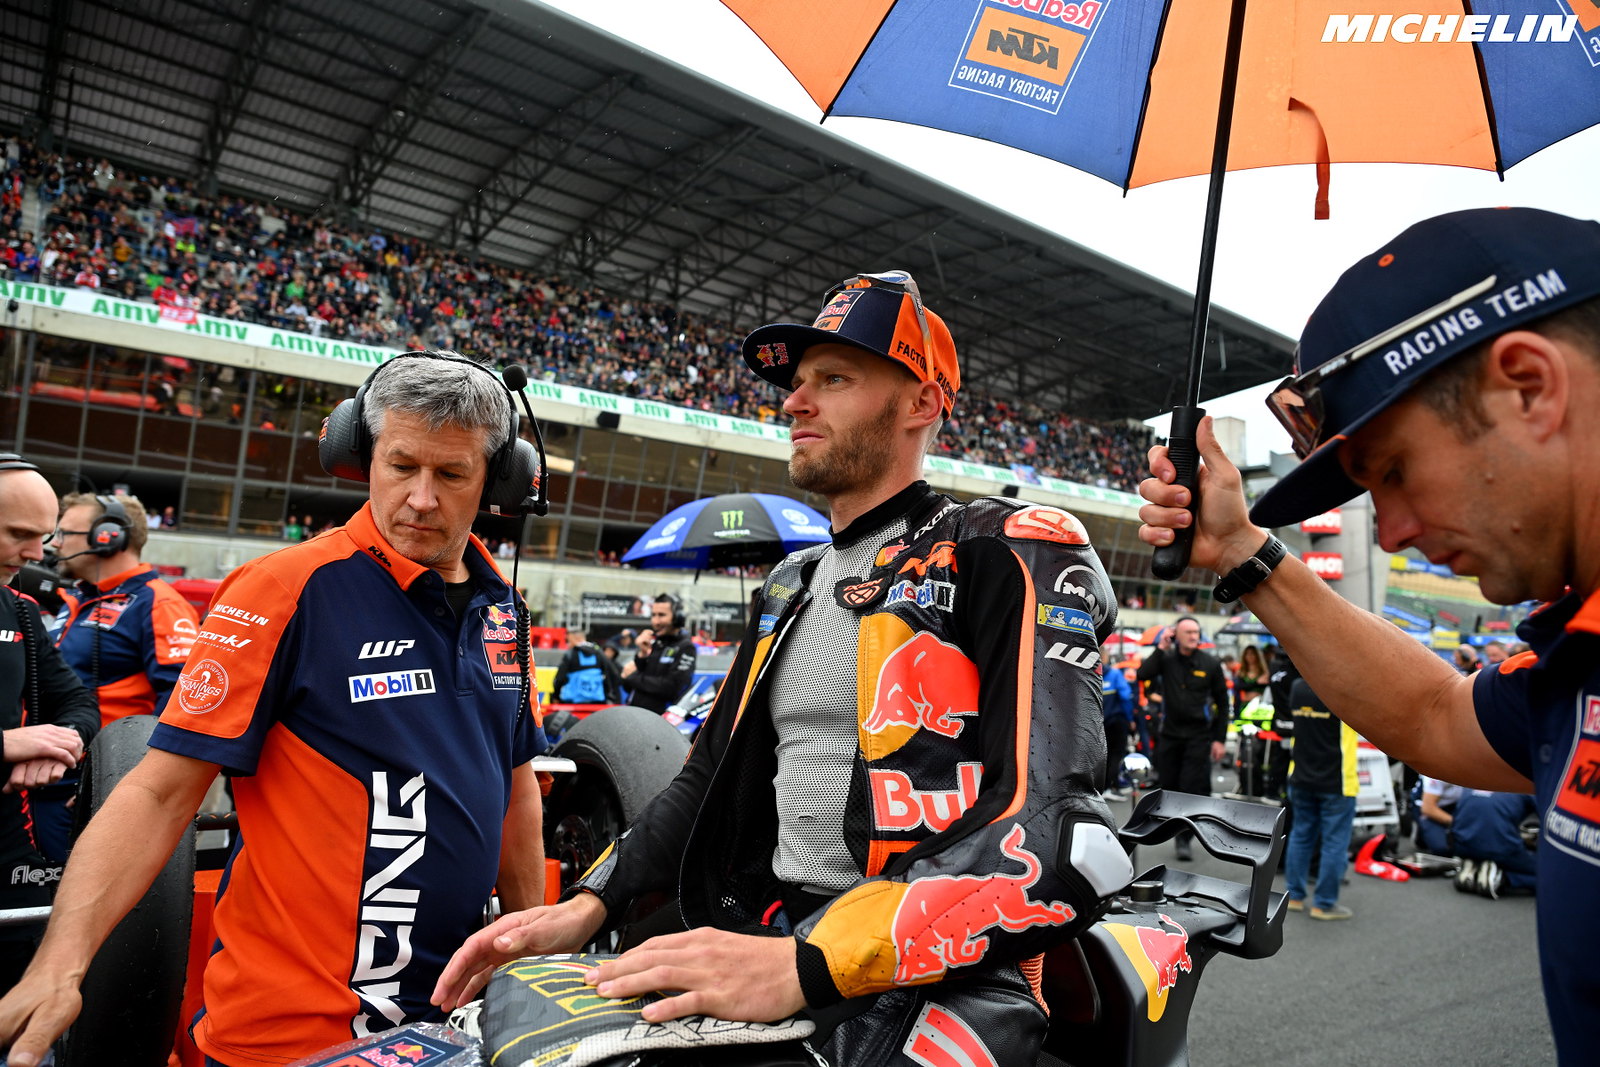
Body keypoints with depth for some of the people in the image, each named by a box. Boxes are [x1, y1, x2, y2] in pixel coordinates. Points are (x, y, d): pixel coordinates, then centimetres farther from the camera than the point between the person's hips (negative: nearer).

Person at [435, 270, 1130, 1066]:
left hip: (930, 985, -6)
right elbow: (714, 770, 18)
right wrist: (591, 903, 3)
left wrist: (807, 965, -26)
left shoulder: (1012, 552, -8)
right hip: (768, 944, 6)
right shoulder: (790, 587, 17)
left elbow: (1059, 840, -20)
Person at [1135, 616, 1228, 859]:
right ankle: (1179, 829, 27)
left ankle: (1184, 839, 6)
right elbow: (1143, 674, -17)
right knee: (1169, 787, 7)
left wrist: (1219, 739, 0)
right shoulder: (1165, 659, 1)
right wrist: (1161, 648, -15)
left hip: (1199, 737, -2)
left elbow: (1222, 703, 4)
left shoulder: (1211, 664, -1)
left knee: (1192, 788, -6)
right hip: (1169, 735, 2)